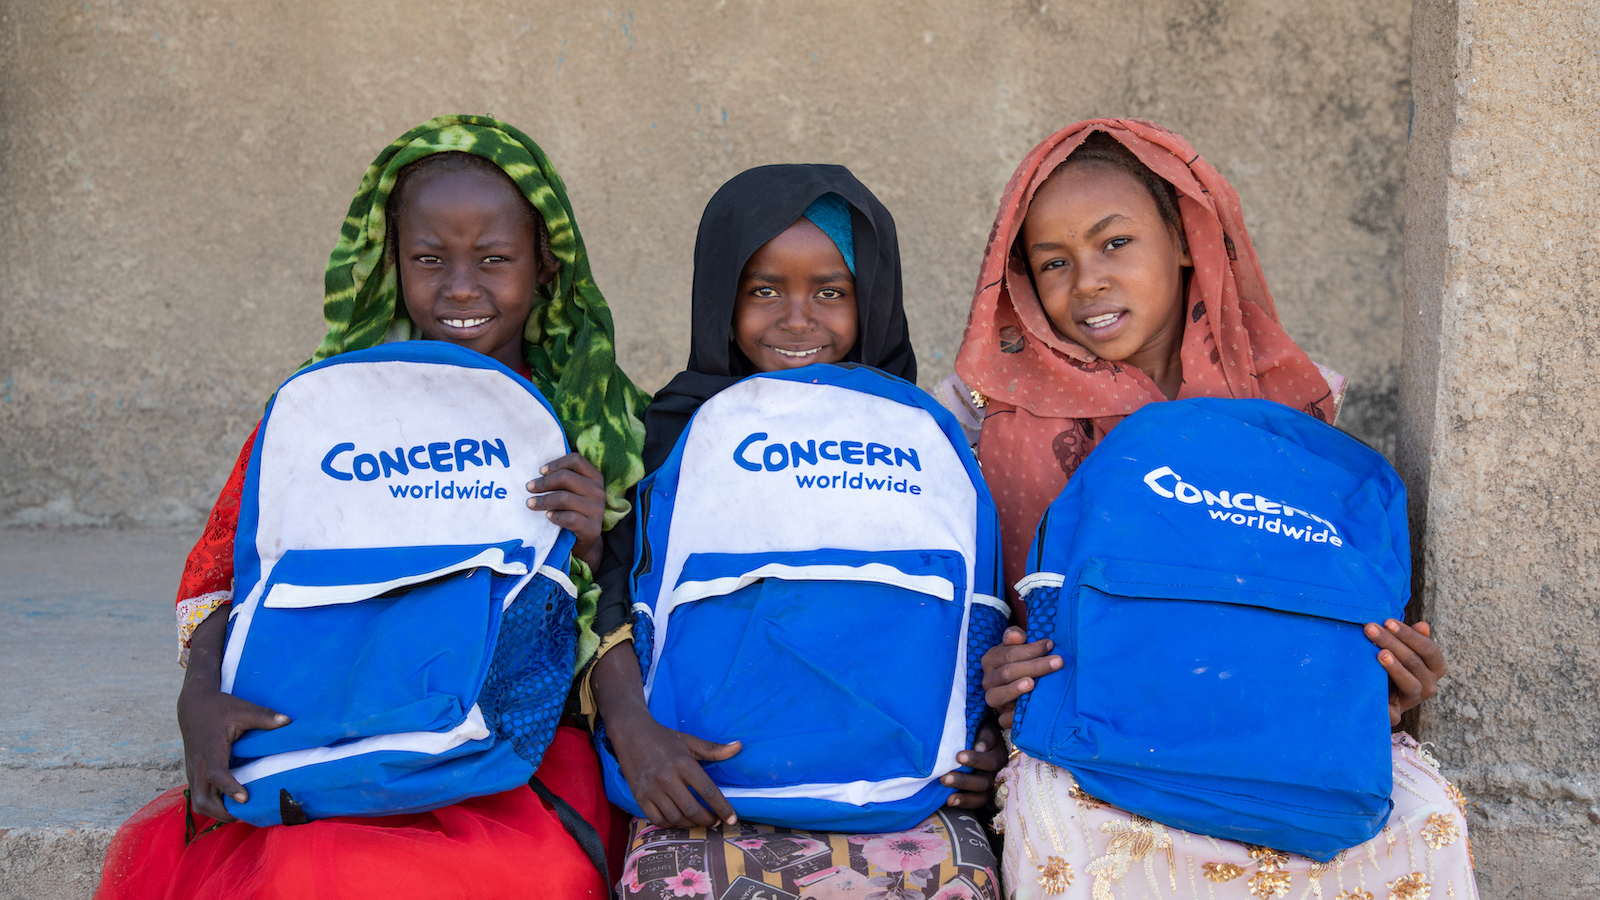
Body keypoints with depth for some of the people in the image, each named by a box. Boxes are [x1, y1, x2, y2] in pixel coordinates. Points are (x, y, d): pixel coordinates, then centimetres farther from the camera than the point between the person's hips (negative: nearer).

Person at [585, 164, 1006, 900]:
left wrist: (985, 736, -5)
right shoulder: (676, 431, 8)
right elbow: (605, 598, -1)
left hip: (891, 772, 1)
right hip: (710, 775, -1)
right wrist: (632, 728, -18)